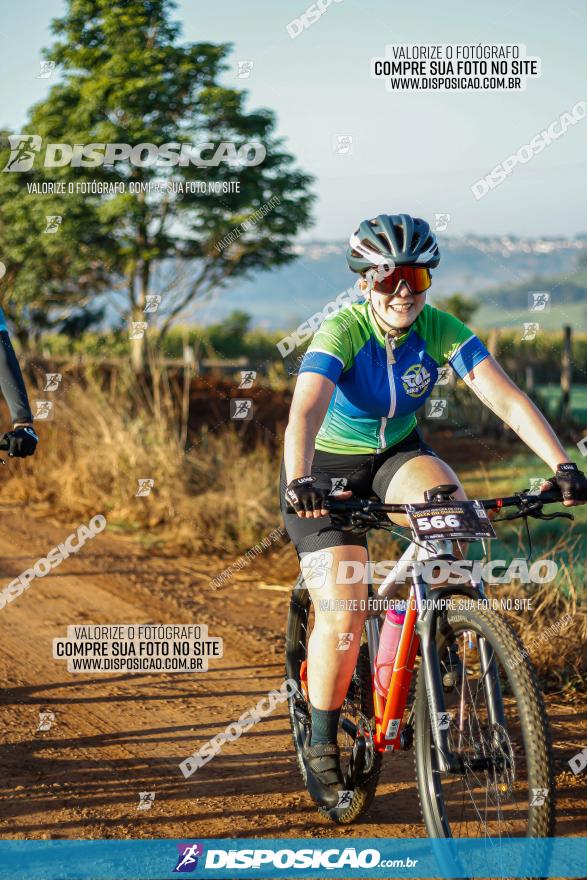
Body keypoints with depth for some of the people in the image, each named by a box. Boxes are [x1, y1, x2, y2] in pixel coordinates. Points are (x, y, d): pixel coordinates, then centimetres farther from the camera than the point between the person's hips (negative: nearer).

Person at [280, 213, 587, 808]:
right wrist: (300, 483, -61)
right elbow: (304, 414, -42)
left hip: (398, 456, 3)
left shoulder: (441, 331, -17)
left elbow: (508, 400, -25)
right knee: (342, 617, -13)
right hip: (329, 469, -3)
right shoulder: (341, 332, -27)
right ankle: (321, 746, 9)